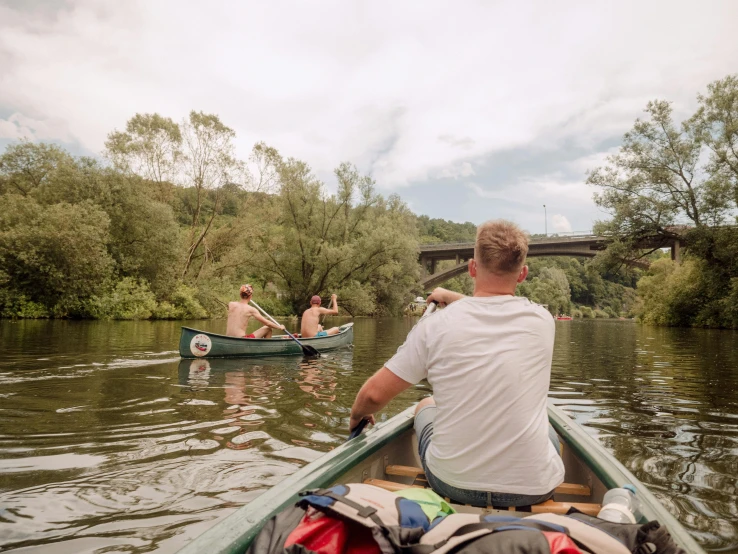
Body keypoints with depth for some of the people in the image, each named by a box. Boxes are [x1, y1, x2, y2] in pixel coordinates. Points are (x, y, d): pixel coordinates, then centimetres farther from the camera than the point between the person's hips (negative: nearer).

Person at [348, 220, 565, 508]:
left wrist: (357, 415, 12)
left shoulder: (436, 325, -15)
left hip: (452, 483, -1)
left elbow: (373, 395, -10)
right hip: (534, 489, 2)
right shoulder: (542, 321, -7)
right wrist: (452, 297, 26)